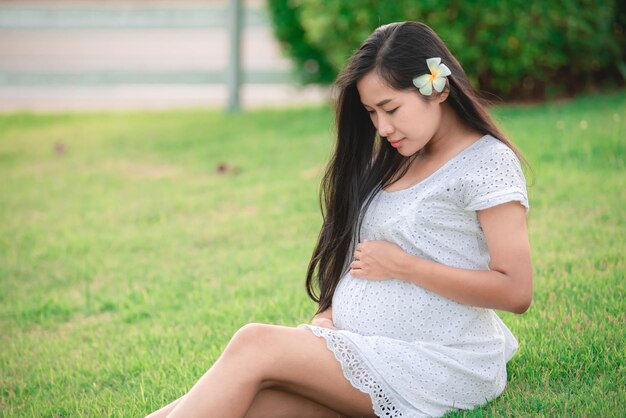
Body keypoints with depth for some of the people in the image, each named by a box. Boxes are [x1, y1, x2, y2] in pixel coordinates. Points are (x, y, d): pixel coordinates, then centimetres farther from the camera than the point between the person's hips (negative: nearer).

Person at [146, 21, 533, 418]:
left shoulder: (488, 162, -7)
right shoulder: (394, 161, 17)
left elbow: (516, 291, -16)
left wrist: (401, 266, -13)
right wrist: (328, 319, 0)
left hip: (440, 366, -7)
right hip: (362, 346, 7)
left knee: (255, 346, -22)